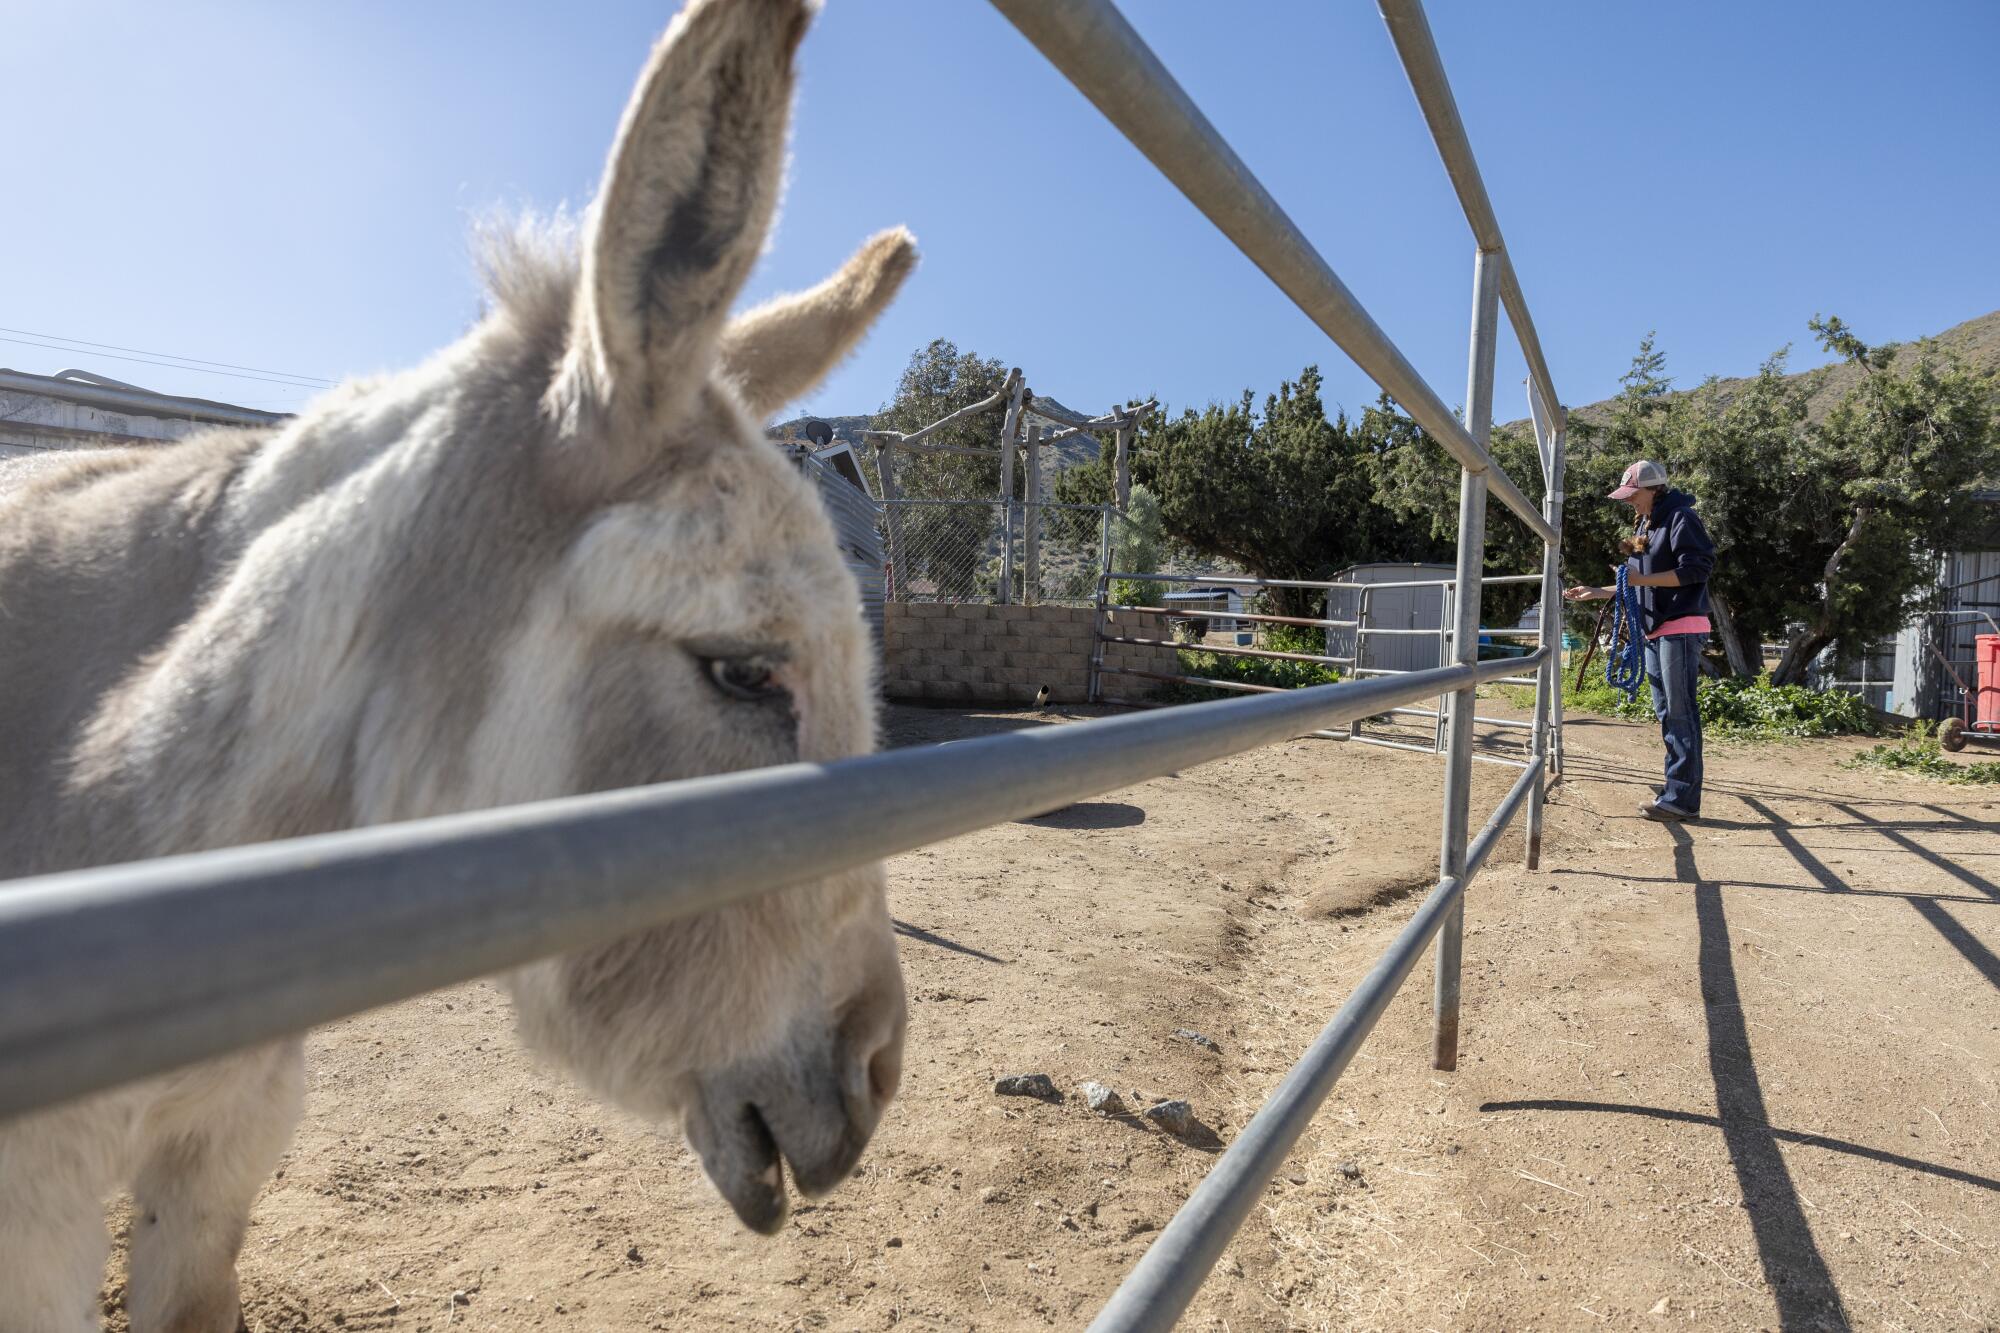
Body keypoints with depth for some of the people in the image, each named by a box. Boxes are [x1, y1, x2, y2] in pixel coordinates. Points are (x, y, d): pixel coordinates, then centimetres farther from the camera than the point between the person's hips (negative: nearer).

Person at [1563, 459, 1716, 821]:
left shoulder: (1680, 518, -8)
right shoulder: (1644, 526, 19)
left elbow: (1697, 568, -18)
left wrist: (1641, 578, -21)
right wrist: (1596, 593, 16)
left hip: (1682, 628, -10)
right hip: (1655, 631, 10)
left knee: (1680, 713, -9)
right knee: (1665, 713, 10)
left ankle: (1683, 798, -8)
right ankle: (1676, 792, 15)